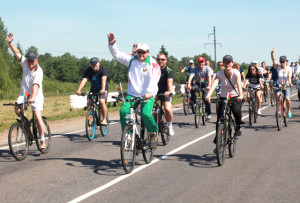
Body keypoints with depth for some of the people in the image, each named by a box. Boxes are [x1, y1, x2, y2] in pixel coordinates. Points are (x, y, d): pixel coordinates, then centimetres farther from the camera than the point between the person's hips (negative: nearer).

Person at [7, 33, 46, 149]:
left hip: (36, 96, -5)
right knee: (17, 110, -22)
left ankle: (42, 140, -4)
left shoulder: (39, 72, -20)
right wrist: (10, 43, -22)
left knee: (38, 117, -16)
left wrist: (32, 98, -45)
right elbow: (17, 53, -7)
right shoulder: (25, 63, -4)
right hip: (24, 93, 5)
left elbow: (36, 85, -32)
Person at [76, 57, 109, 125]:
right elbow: (84, 80, -28)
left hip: (102, 90, -3)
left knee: (102, 102, -28)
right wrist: (79, 90, -45)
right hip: (93, 90, 4)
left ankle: (104, 120, -15)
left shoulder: (103, 69, -19)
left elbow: (104, 79, -36)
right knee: (89, 103, -16)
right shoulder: (88, 71, -13)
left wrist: (103, 89, -54)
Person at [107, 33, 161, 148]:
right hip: (132, 94, 4)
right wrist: (112, 44, -12)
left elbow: (154, 79, -18)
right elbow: (117, 55, 7)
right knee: (123, 111, -18)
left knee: (146, 114, -25)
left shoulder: (153, 64, -4)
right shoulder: (131, 60, 8)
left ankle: (153, 133, 1)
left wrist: (149, 92, -35)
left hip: (147, 95, -4)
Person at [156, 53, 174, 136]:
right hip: (155, 92, 3)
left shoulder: (169, 71, -11)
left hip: (165, 93, -3)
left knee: (168, 109, -23)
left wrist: (170, 91, -46)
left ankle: (169, 125, 4)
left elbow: (170, 81, -27)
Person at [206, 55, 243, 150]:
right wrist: (208, 95, -47)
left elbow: (239, 84, -31)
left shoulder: (236, 73, -14)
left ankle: (238, 127, -1)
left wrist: (241, 95, -50)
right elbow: (214, 84, -28)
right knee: (219, 120, -9)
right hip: (223, 98, 2)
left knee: (236, 110, -32)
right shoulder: (220, 73, -12)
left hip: (235, 97, -1)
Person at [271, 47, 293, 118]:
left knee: (287, 98, -19)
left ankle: (288, 111, 7)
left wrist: (289, 82, -42)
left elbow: (289, 76, -21)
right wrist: (272, 53, -33)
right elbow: (273, 60, -17)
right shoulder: (278, 67, -2)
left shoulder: (289, 68, -5)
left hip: (287, 86, -1)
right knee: (277, 95, -28)